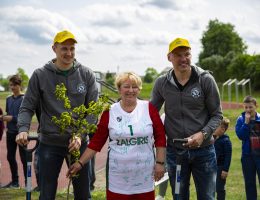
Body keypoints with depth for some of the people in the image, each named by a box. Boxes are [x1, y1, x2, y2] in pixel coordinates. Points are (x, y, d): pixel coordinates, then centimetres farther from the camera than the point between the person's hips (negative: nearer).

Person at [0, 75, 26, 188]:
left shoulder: (24, 99, -9)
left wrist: (12, 118, -19)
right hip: (10, 132, 6)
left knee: (23, 158, -1)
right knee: (10, 157, 10)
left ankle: (27, 182, 6)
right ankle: (15, 181, 21)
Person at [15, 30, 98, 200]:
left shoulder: (86, 74, -1)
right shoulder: (40, 75, -3)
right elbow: (27, 107, -1)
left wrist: (81, 135, -15)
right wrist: (23, 129, -20)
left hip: (79, 143, 1)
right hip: (49, 144, -1)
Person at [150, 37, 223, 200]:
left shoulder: (206, 80, -7)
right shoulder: (162, 83, -1)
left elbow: (217, 115, -2)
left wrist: (203, 134, -18)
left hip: (204, 151, -1)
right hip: (174, 151, 2)